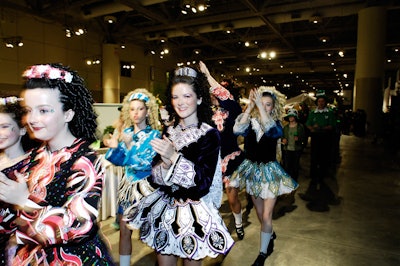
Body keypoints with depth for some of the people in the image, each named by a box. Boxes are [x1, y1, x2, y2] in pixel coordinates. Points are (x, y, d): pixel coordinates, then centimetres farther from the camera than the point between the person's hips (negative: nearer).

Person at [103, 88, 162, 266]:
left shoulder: (154, 135, -8)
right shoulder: (125, 132, 5)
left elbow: (146, 163, -17)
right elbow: (119, 160, 2)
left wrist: (129, 145, -24)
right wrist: (114, 147, -16)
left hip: (145, 186, -4)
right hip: (128, 185, 4)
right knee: (124, 229, 10)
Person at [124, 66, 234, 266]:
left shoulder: (209, 134, -12)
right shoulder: (169, 131, 1)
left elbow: (204, 182, -19)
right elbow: (154, 177, 2)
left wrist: (174, 156, -25)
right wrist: (165, 164, -18)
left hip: (194, 212, -4)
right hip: (165, 208, 4)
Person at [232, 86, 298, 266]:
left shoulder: (276, 123, -7)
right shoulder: (251, 122, -5)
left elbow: (272, 131, -32)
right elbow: (238, 130, -26)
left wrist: (260, 107, -35)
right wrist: (249, 107, -31)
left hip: (269, 171, -2)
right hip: (252, 170, 3)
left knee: (266, 215, -3)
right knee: (259, 212, 19)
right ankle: (269, 235, 48)